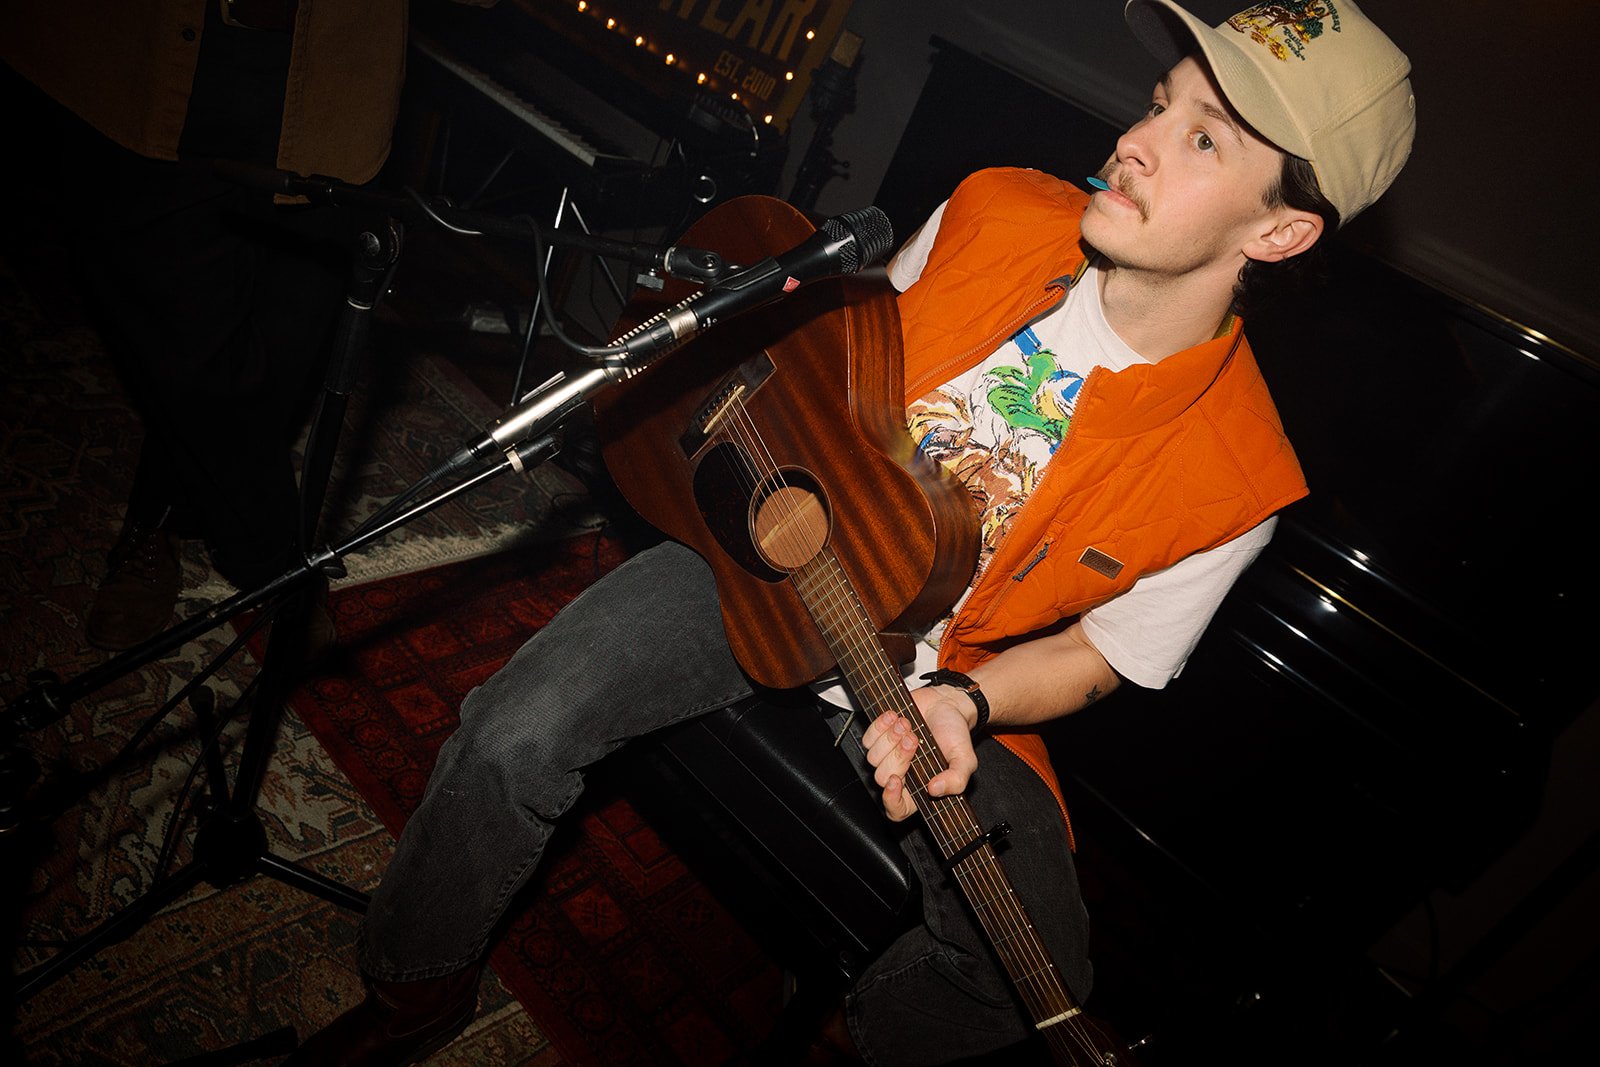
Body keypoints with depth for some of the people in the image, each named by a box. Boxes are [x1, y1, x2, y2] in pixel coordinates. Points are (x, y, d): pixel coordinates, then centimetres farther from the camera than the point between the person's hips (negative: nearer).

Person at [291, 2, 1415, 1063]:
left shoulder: (1233, 477, -18)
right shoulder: (995, 210, -10)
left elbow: (1100, 653, -6)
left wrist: (959, 703, -22)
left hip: (941, 683, -1)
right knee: (515, 735, -17)